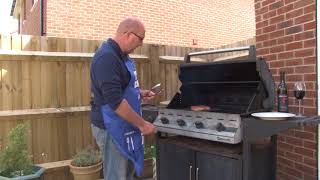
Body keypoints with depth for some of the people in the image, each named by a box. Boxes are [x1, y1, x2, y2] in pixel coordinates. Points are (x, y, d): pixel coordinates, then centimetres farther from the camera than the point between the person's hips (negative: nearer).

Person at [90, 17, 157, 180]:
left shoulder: (120, 54, 10)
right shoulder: (107, 57, -22)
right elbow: (115, 101, -28)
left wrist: (139, 93, 7)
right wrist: (142, 124, -20)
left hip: (123, 126, 10)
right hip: (112, 128, -9)